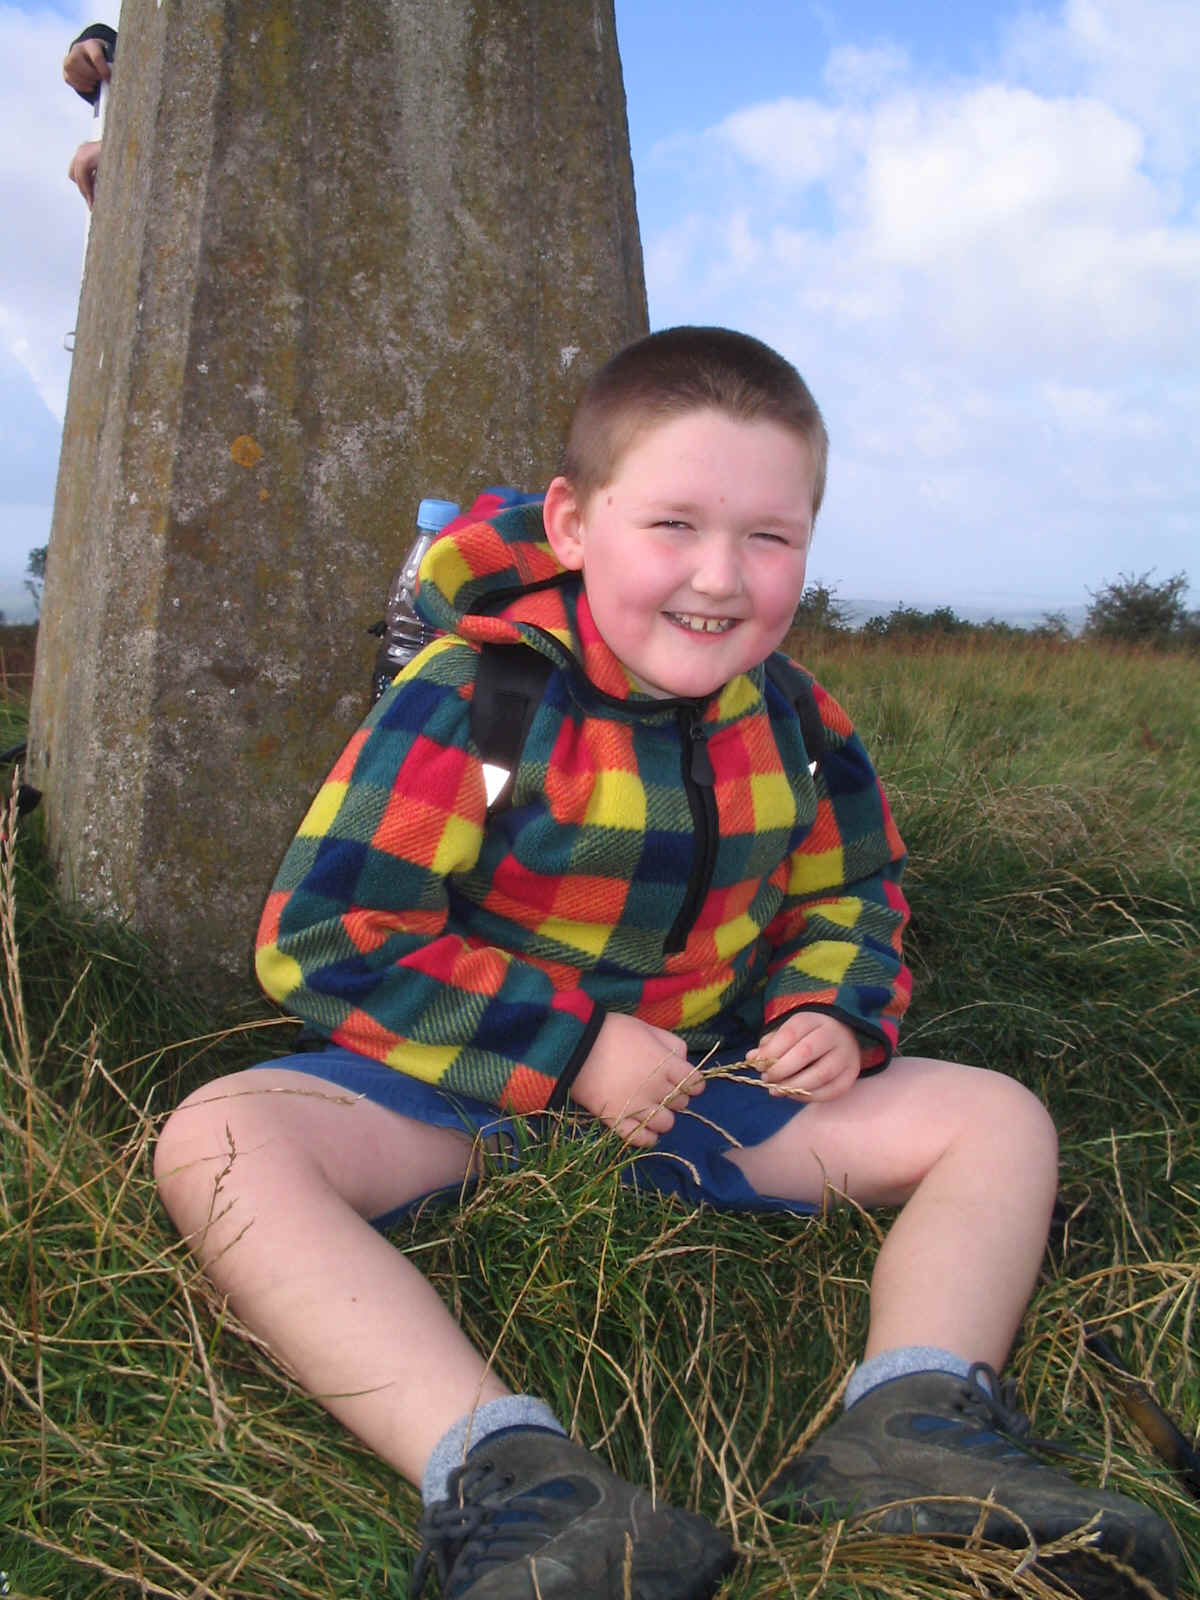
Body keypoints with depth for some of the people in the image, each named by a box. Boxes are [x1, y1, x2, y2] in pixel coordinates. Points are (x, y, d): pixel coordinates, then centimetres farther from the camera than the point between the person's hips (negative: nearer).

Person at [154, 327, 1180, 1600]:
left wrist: (836, 1011, -8)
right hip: (466, 1082, -4)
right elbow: (323, 938, -18)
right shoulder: (471, 697, -18)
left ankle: (909, 1422, -26)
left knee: (999, 1122, -3)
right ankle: (502, 1476, -44)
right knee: (219, 1139, -33)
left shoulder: (792, 725, -1)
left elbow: (848, 897, 16)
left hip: (702, 1084, 5)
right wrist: (570, 1047, -21)